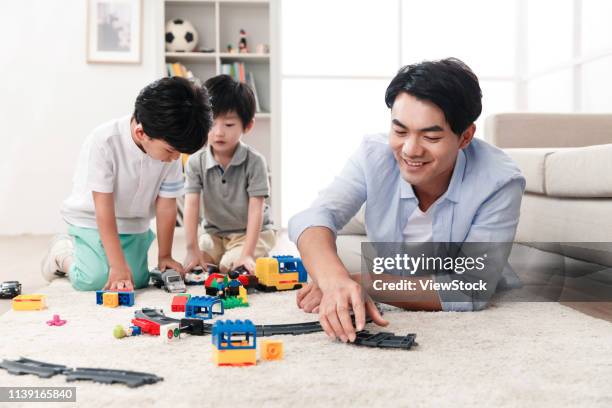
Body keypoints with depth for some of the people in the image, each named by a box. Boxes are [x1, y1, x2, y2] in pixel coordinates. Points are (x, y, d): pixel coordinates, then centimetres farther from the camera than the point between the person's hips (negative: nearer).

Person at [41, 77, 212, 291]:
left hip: (135, 224, 4)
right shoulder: (103, 141, -30)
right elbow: (104, 210, -27)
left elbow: (166, 206, -8)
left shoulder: (170, 148, -18)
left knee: (137, 280, -10)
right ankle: (62, 251, 13)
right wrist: (118, 265, -28)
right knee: (94, 280, -19)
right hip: (91, 219, -4)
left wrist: (164, 255, -3)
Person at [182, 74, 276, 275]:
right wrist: (193, 250, -25)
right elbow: (191, 206, -15)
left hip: (253, 232, -3)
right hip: (214, 233, 4)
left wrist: (247, 254, -29)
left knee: (230, 266, -27)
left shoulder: (254, 162, -19)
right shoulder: (196, 162, -10)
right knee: (189, 267, -17)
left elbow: (256, 210, -21)